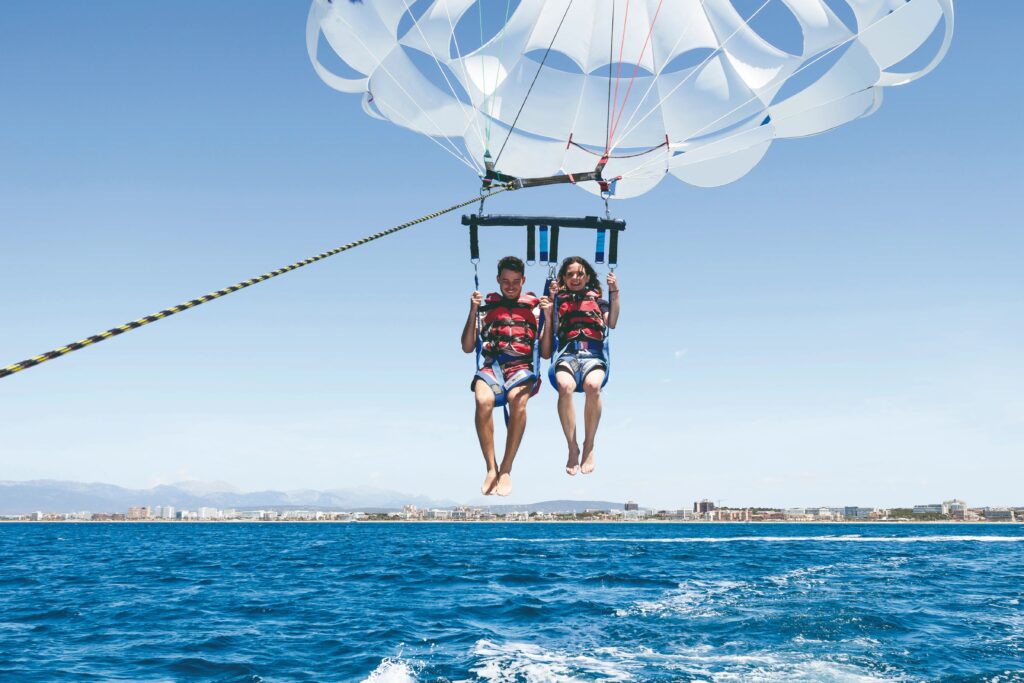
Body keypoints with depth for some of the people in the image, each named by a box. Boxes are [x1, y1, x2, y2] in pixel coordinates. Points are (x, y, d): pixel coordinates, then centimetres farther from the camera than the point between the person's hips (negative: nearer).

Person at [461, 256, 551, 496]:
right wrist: (473, 311, 3)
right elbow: (467, 347, 13)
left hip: (523, 367, -1)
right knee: (484, 400, -35)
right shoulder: (486, 305, 19)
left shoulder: (535, 306, 19)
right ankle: (491, 469, -25)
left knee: (517, 399, -36)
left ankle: (506, 469, -27)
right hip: (491, 365, 1)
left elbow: (546, 353, 12)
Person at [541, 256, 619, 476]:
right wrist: (549, 312, 2)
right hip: (567, 353, 0)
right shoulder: (559, 300, 25)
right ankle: (572, 449, -26)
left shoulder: (598, 300, 27)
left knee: (593, 386, -37)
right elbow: (550, 332, 13)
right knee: (565, 386, -36)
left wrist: (615, 293, 4)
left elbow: (612, 322, 7)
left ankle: (589, 447, -23)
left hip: (593, 353, 0)